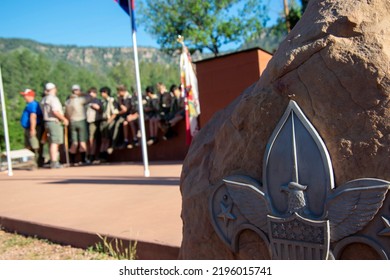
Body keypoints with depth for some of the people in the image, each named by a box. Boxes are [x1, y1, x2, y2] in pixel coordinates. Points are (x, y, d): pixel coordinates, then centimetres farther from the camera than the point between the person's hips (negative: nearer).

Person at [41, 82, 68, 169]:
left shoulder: (44, 100, 16)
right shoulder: (53, 98, -13)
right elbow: (55, 111, -24)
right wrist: (64, 119, -15)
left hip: (47, 122, 9)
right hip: (54, 122, -9)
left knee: (51, 143, 13)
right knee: (55, 142, -9)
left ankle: (52, 161, 18)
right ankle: (54, 162, -11)